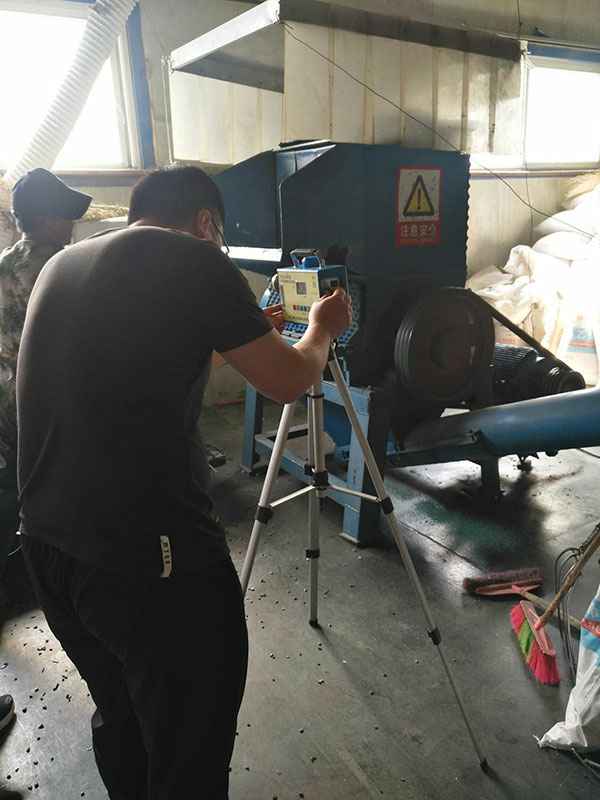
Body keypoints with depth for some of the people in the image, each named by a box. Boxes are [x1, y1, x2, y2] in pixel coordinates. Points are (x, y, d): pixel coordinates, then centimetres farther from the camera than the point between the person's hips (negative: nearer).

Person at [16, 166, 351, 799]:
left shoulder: (61, 264, 14)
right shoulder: (193, 260, -6)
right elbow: (288, 381, -1)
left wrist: (240, 328, 34)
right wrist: (321, 329, 19)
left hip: (43, 540, 8)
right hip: (148, 553, -8)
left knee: (119, 713, 27)